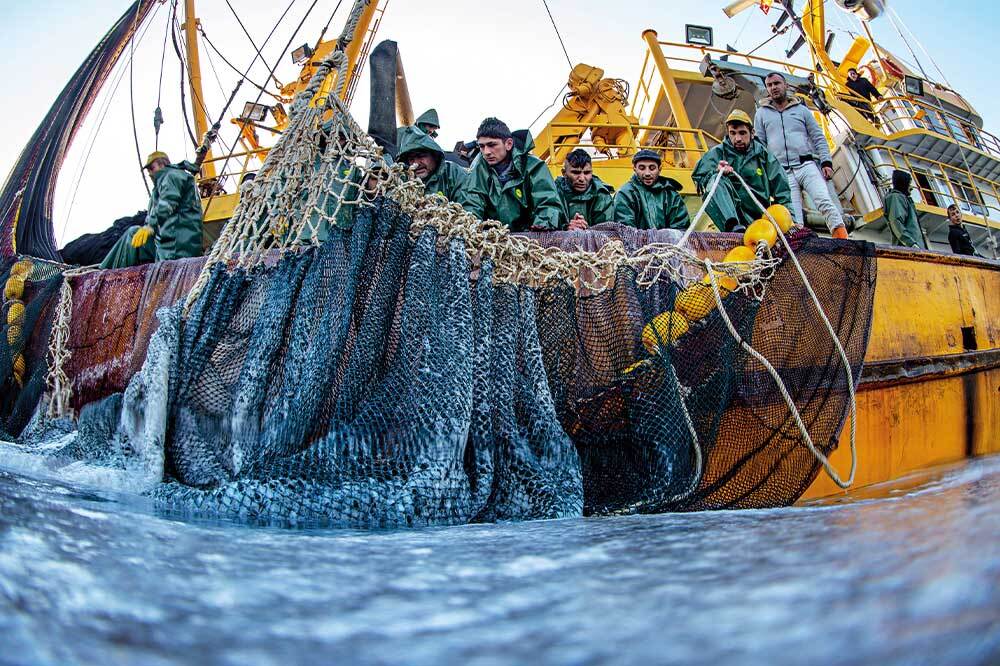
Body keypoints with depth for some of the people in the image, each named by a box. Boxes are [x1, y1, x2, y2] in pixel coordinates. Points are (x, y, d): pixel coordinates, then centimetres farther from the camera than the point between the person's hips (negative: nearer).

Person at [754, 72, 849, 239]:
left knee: (825, 202, -20)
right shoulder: (762, 113, 17)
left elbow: (818, 138, 14)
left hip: (807, 166, 0)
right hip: (783, 173, 1)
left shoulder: (801, 109, 17)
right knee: (794, 220, -7)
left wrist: (826, 162, 0)